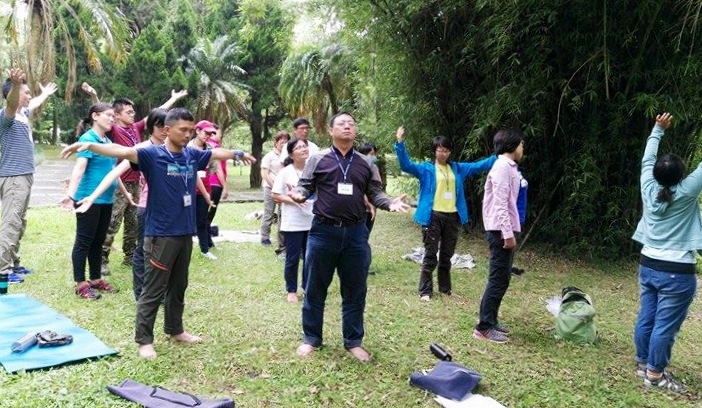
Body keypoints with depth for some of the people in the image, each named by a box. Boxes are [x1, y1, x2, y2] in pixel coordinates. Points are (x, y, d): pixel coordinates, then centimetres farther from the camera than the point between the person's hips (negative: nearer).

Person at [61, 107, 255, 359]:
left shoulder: (193, 156, 6)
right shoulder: (153, 155, -11)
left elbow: (217, 153, 24)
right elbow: (124, 152, -26)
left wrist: (238, 154, 40)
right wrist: (89, 146, -40)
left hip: (185, 233, 6)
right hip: (161, 235, -6)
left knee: (178, 286, 19)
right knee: (153, 290, 1)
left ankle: (175, 329, 35)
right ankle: (144, 340, 13)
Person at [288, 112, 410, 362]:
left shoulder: (366, 164, 8)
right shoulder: (318, 159, 1)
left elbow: (375, 194, 8)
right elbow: (305, 186, 2)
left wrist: (390, 203, -12)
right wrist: (298, 195, -21)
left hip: (356, 233, 2)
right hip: (323, 231, -2)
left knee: (355, 291, 10)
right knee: (315, 289, 9)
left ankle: (354, 341, 25)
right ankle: (311, 338, 25)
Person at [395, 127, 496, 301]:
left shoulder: (457, 168, 11)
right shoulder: (426, 168, 0)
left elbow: (479, 166, 14)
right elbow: (406, 165, -12)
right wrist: (400, 144, -25)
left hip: (453, 217, 4)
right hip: (433, 216, -4)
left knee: (447, 256, 14)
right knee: (430, 255, -1)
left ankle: (445, 288, 25)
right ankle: (425, 291, 5)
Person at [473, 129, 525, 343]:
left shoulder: (509, 167, 16)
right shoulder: (502, 167, -14)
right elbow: (500, 204, -20)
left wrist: (511, 231, 16)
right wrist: (508, 233, -22)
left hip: (506, 229, 10)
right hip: (501, 231, -10)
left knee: (501, 279, 14)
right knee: (498, 280, -8)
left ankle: (490, 321, 22)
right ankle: (484, 327, -3)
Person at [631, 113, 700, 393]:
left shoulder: (649, 189, -2)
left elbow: (647, 160, 13)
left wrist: (658, 130, 25)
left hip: (648, 266, 6)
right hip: (677, 273, -6)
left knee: (646, 319, 13)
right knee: (665, 325, 1)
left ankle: (643, 364, 24)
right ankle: (655, 374, 7)